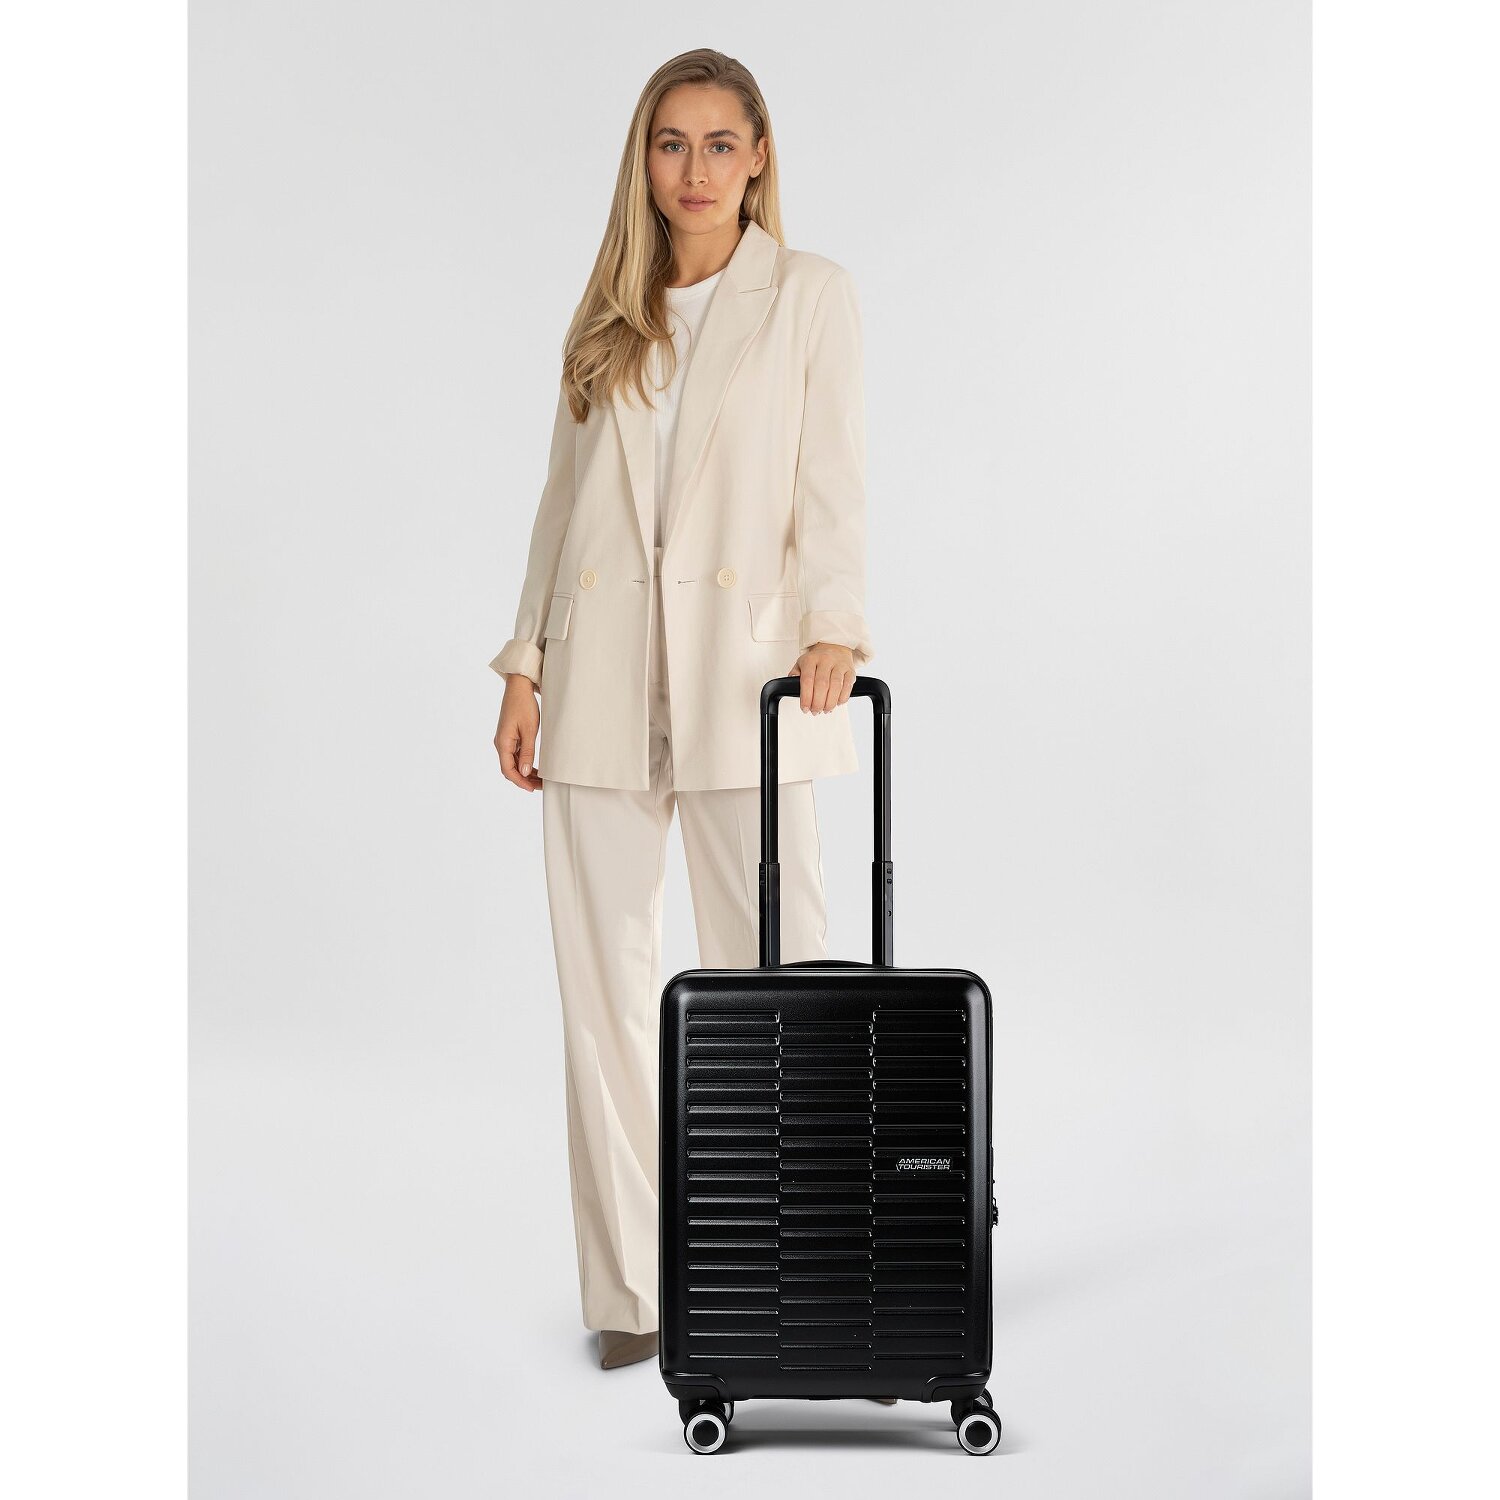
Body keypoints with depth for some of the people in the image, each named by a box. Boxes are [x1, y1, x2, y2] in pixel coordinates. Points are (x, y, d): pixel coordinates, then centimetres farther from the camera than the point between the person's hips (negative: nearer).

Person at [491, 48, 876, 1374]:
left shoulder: (810, 293, 7)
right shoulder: (609, 314, 17)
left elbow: (831, 480, -2)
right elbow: (565, 497, 16)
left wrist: (834, 627, -18)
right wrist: (526, 665, 9)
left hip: (740, 668, -3)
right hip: (602, 683, 4)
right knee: (605, 981, 3)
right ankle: (631, 1287, 13)